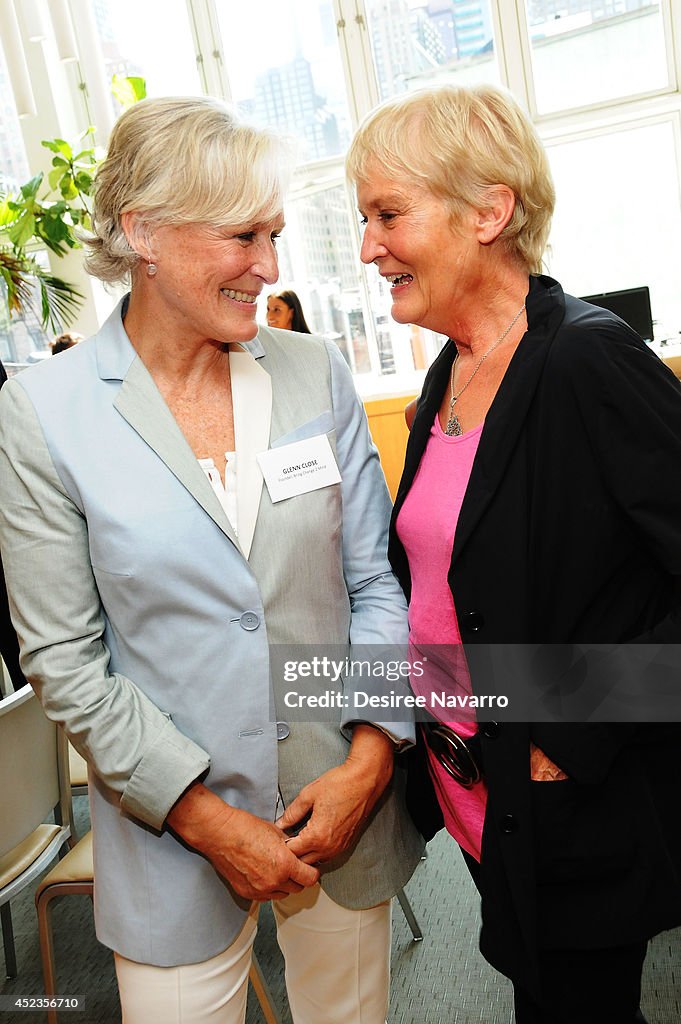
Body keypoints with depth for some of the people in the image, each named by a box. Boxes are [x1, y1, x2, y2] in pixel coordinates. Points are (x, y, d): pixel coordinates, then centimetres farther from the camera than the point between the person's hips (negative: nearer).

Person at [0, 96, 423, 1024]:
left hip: (348, 808, 3)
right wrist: (205, 817, -11)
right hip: (173, 835, -2)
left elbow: (378, 578, 0)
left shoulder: (318, 374, -3)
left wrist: (370, 757, -9)